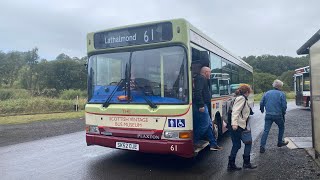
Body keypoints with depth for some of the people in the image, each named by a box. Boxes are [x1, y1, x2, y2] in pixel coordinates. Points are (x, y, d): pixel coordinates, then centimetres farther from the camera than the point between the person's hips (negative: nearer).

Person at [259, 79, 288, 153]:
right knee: (281, 128, 24)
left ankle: (262, 146, -5)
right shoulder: (281, 94, -5)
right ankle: (280, 142, 34)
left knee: (266, 131, 1)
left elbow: (261, 103, 6)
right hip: (278, 115, -2)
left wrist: (262, 110, 25)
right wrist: (283, 112, 10)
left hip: (268, 115, 3)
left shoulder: (267, 93, 5)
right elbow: (284, 105, -9)